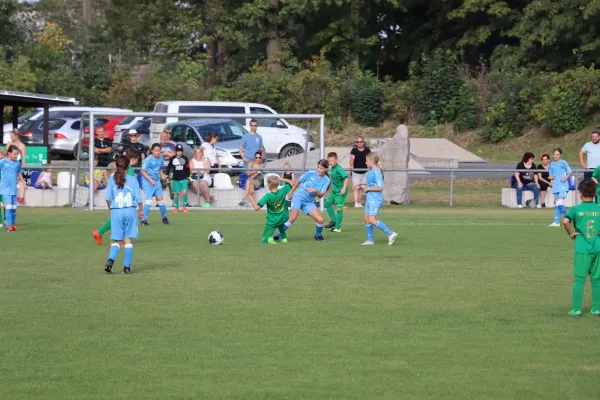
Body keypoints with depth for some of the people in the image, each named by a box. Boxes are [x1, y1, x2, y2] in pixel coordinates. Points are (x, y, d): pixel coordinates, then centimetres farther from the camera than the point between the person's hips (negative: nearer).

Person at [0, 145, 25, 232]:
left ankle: (13, 224, 16)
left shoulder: (17, 163, 7)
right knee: (8, 206, -11)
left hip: (13, 188, 4)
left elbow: (19, 174, 18)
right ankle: (9, 225, -9)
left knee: (14, 207, 7)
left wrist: (23, 183, 18)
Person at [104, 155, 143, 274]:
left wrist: (111, 209, 18)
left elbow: (108, 198, 0)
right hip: (130, 211, -1)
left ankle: (110, 260, -16)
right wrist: (141, 211, 16)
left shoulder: (112, 179, 0)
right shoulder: (133, 180, -1)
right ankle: (127, 267, 3)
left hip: (116, 211, 1)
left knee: (117, 240, 8)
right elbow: (138, 198, 0)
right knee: (128, 239, 5)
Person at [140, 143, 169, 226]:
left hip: (156, 181, 6)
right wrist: (151, 180, -18)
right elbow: (143, 171, -13)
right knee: (148, 200, -13)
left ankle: (164, 217, 23)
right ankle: (144, 220, -8)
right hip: (147, 182, -5)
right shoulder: (148, 159, -16)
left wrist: (162, 175, -2)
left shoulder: (160, 159, 3)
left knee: (160, 199, 6)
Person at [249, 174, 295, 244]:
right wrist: (281, 179, 4)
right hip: (283, 218, 4)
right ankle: (283, 237, 29)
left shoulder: (268, 196, -27)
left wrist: (251, 196, -23)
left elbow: (257, 208, -29)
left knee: (265, 239, 12)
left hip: (272, 222, -4)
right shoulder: (282, 191, -16)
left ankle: (269, 238, -23)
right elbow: (292, 183, 2)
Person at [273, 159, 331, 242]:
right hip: (298, 197, -3)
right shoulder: (311, 173, -9)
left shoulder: (327, 181, -4)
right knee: (292, 218, -20)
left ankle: (318, 236, 20)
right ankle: (277, 236, -12)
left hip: (309, 202, 3)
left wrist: (315, 190, -29)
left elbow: (321, 195, -8)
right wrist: (291, 192, 15)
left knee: (320, 220, -10)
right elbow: (298, 182, 6)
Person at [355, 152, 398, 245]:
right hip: (370, 199, 10)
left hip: (375, 200, -10)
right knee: (366, 219, 10)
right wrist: (360, 183, 18)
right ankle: (370, 240, 19)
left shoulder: (377, 172, -18)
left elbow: (380, 187, -22)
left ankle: (390, 233, -10)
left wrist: (368, 189, -15)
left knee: (372, 220, -14)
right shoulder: (370, 171, 9)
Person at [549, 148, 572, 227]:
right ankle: (556, 222, 11)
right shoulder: (551, 164, 13)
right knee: (556, 204, 8)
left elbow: (569, 173, 1)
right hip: (555, 186, 6)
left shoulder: (563, 163, -2)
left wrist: (565, 178, -16)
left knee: (560, 203, -17)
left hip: (563, 185, -6)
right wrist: (551, 177, -2)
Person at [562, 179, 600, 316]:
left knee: (579, 279, 3)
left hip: (582, 249, -2)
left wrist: (571, 233, -5)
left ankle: (576, 309, 3)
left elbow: (565, 221, -20)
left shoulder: (576, 209, -4)